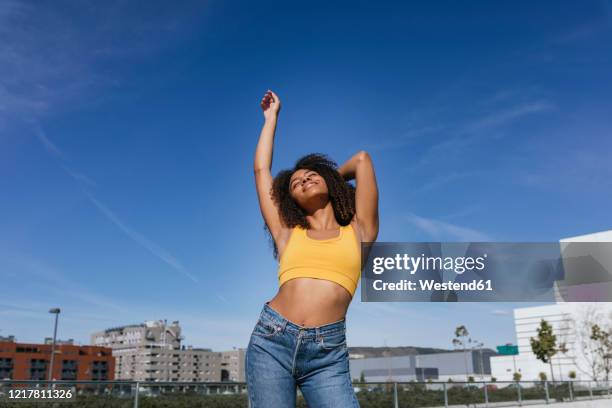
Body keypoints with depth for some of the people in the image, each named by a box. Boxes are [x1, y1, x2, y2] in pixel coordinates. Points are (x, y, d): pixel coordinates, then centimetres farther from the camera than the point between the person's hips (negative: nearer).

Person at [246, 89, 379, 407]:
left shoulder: (358, 232, 15)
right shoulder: (287, 234, 17)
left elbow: (362, 160, 16)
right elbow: (261, 169, 23)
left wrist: (333, 176, 35)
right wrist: (272, 118, 35)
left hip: (327, 354, -1)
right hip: (271, 340, 2)